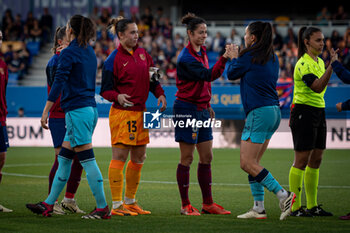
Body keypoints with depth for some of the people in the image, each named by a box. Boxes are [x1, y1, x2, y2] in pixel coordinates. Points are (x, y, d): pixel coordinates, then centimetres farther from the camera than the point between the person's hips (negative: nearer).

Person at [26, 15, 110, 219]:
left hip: (77, 110, -9)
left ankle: (103, 208, -8)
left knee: (88, 160, -8)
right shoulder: (90, 52, 14)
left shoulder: (69, 53, -10)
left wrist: (45, 111, -16)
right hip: (91, 108, 9)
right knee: (64, 159, 13)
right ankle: (48, 205, 18)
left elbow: (58, 84, -16)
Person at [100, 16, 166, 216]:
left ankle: (130, 201, 23)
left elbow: (152, 78, 21)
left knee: (139, 158, 11)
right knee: (119, 157, -7)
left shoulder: (143, 54, 12)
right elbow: (106, 90, -6)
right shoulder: (113, 60, -8)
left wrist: (160, 94, 5)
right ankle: (117, 205, -5)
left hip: (140, 112, 7)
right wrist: (118, 97, -25)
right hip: (122, 112, -7)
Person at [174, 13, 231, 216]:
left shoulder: (202, 52, 12)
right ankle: (185, 205, 4)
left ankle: (208, 203, 15)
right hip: (187, 109, -9)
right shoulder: (186, 58, -16)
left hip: (201, 109, 9)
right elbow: (209, 75, -28)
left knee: (207, 157, 9)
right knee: (187, 158, -2)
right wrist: (224, 58, -39)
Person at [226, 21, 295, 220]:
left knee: (248, 163, -8)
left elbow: (232, 74, 4)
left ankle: (283, 195, -16)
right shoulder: (273, 58, 14)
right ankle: (259, 208, 7)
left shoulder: (249, 56, -9)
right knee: (253, 162, 12)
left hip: (259, 112, -9)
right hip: (274, 112, 9)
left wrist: (234, 57, 21)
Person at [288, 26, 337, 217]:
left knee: (316, 160, 9)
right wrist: (331, 66, -34)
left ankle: (312, 206, 15)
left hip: (318, 112, 9)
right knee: (301, 161, -7)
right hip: (303, 112, -9)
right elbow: (317, 86, -29)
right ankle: (295, 207, -3)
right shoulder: (303, 64, -15)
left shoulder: (319, 62, 14)